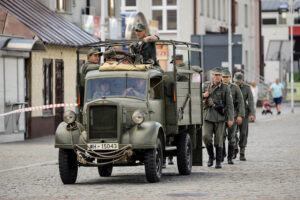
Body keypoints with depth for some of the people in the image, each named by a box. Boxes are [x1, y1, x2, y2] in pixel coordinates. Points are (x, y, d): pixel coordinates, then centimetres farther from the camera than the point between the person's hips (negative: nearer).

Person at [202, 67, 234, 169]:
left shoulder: (225, 88, 1)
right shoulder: (206, 86, 9)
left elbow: (229, 104, -3)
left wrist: (230, 119, -11)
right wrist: (204, 96, -6)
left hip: (220, 117, -2)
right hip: (208, 116, 2)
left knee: (218, 140, 0)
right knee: (206, 136, -13)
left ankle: (218, 162, 9)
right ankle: (211, 156, 8)